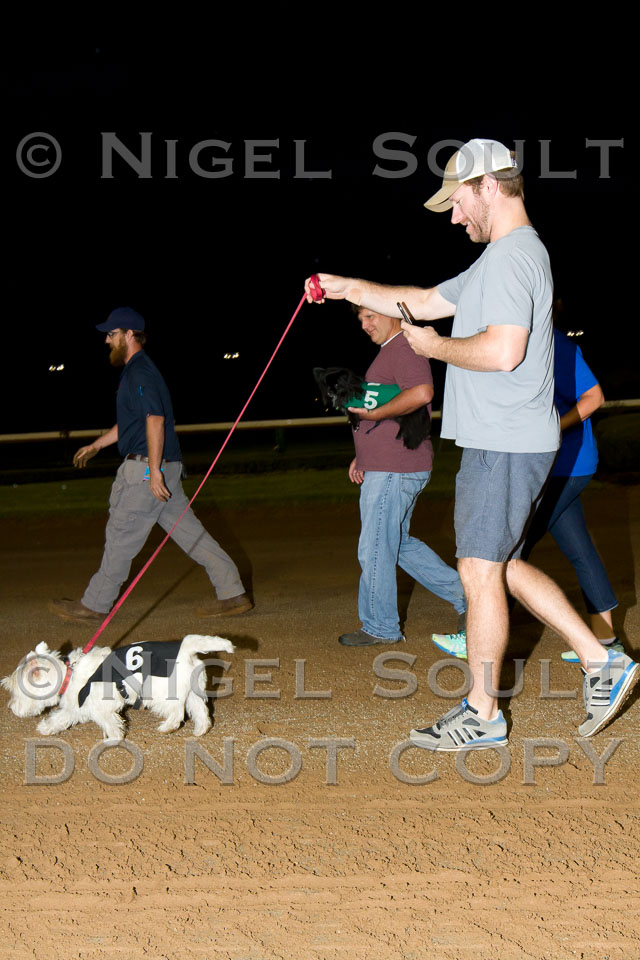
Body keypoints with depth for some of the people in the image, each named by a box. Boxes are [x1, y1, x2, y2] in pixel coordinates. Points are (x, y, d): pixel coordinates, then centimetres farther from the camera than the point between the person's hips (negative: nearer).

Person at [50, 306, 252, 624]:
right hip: (163, 467, 10)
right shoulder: (135, 371, 20)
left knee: (121, 537, -1)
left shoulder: (140, 372, -13)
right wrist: (96, 446, 32)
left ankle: (94, 605, 7)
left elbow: (155, 420, -22)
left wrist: (153, 471, -25)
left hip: (145, 467, -10)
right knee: (189, 531, 8)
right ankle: (233, 593, 6)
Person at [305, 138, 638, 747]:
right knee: (502, 567, 15)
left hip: (504, 447, -10)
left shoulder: (512, 256, -16)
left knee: (480, 570, -2)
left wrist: (436, 347, -12)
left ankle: (481, 715, 7)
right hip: (506, 443, 10)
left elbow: (502, 351, -28)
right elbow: (427, 301, 28)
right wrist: (347, 288, 23)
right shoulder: (500, 257, 19)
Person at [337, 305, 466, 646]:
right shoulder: (390, 350, 20)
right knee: (398, 543, 17)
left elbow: (421, 393, -32)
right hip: (386, 467, 11)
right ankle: (462, 593, 18)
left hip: (393, 471, -11)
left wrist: (375, 413, -23)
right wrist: (363, 455, 22)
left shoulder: (404, 348, -14)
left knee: (375, 549, -2)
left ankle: (379, 627, 8)